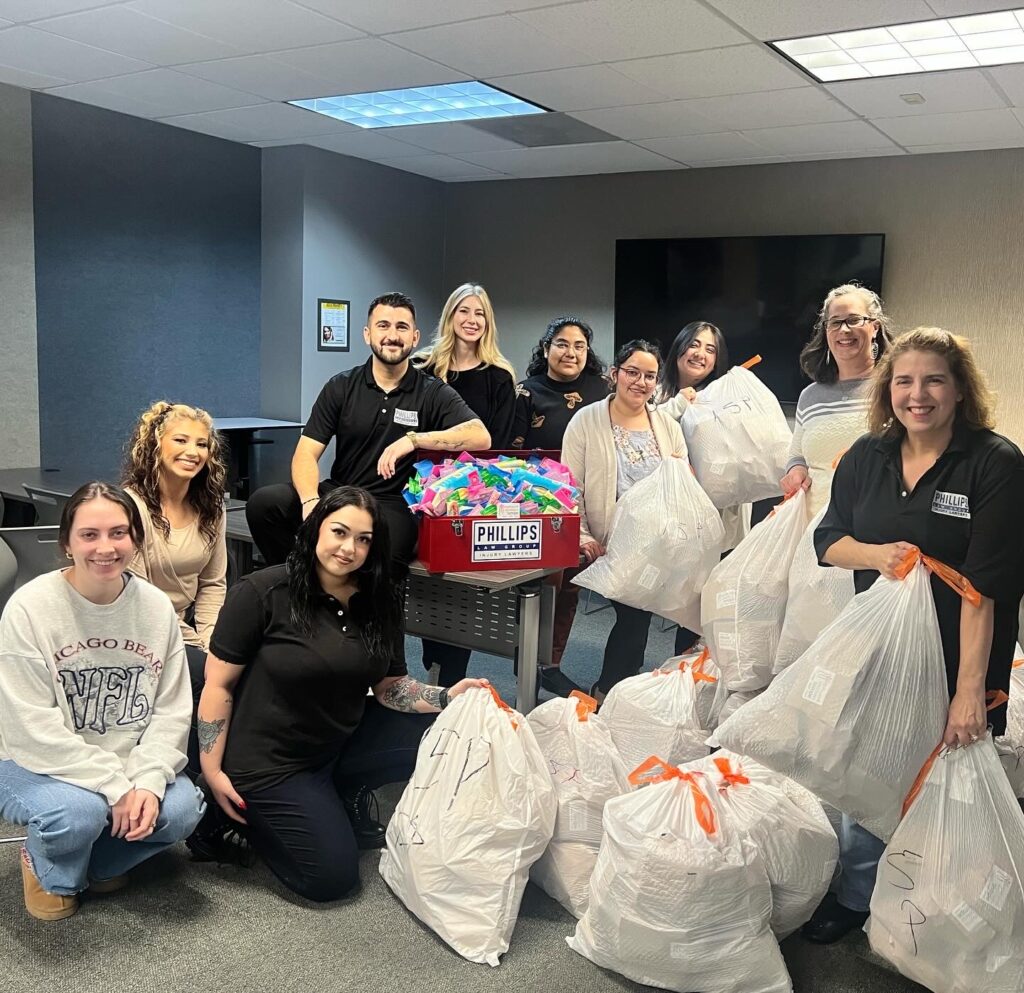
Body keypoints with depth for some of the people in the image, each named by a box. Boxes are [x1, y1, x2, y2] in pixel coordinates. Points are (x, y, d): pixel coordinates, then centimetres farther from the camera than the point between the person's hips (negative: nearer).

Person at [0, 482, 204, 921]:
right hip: (36, 766, -4)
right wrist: (114, 786, -24)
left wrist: (147, 782, -20)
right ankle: (47, 869, 5)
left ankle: (100, 861, 11)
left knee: (182, 809, -21)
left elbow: (171, 712, -4)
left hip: (129, 764, 4)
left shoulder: (157, 607, -4)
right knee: (80, 811, -33)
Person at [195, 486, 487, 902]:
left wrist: (447, 698, -20)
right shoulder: (262, 592, -19)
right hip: (269, 762, -5)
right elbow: (218, 684, -14)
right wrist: (212, 772, -15)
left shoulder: (377, 603, -2)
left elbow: (391, 687, -1)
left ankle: (348, 799, 12)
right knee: (332, 878, -8)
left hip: (343, 741, 6)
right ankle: (247, 814, 16)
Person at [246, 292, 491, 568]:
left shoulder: (433, 393, 1)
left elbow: (481, 437, -14)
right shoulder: (340, 387, 6)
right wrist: (310, 501, -22)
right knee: (264, 502, -21)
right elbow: (306, 453, -1)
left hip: (394, 504, -3)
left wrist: (414, 439, -26)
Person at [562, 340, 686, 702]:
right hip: (611, 546, -4)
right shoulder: (586, 421, -1)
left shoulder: (668, 426, 11)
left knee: (637, 615, -1)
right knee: (634, 614, -10)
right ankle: (608, 691, 11)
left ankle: (610, 689, 20)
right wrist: (582, 535, -16)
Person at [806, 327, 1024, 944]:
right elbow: (829, 541, 9)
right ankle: (857, 896, 32)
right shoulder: (867, 457, 2)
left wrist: (971, 688, -23)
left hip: (955, 660, -4)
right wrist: (877, 554, -14)